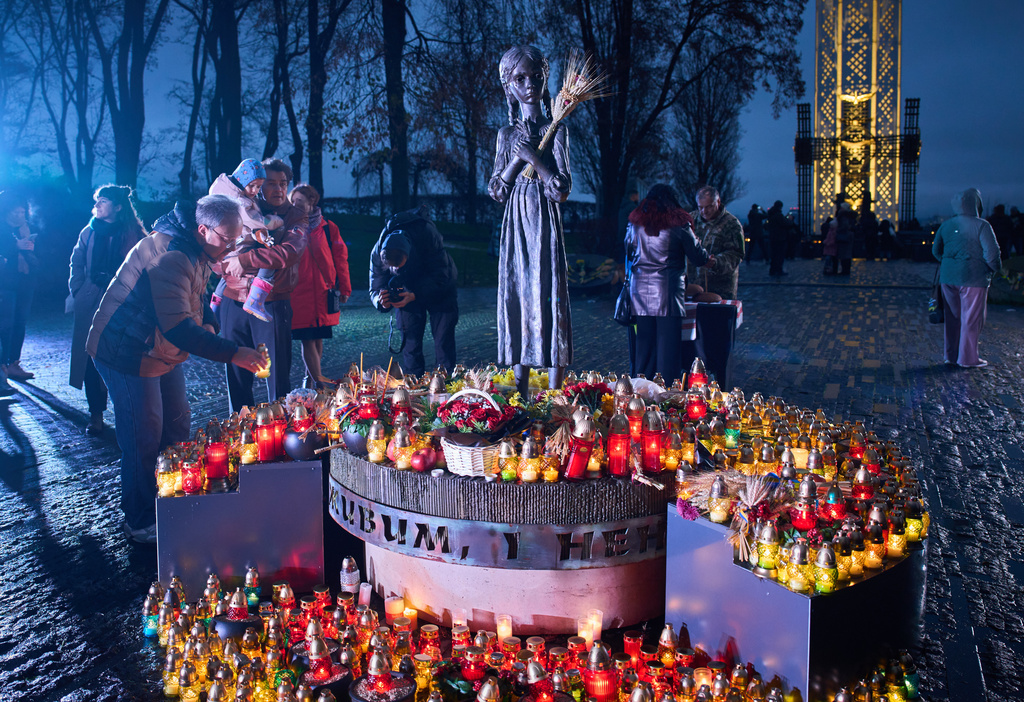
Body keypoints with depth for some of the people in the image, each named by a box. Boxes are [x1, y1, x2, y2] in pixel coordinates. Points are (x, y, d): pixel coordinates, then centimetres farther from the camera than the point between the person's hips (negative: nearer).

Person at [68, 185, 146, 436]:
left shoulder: (134, 236, 0)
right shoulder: (89, 232, 10)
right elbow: (77, 264, 17)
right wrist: (78, 292, 6)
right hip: (91, 305, 3)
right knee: (91, 359, 0)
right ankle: (96, 413, 10)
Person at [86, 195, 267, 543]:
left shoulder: (196, 252, 1)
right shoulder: (169, 256, -32)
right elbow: (178, 329, -40)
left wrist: (208, 324, -2)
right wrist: (232, 353, -41)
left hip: (162, 351, 10)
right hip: (129, 352, -10)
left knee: (177, 424, 14)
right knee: (145, 437, -4)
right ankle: (140, 521, 11)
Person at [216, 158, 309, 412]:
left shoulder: (296, 218, 4)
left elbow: (287, 253, -16)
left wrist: (243, 259, -16)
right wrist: (229, 264, -11)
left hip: (272, 304, -3)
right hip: (234, 302, 3)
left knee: (277, 372, -1)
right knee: (237, 372, 8)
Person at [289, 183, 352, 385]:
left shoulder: (327, 227, 4)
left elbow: (340, 258, 7)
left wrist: (344, 288, 5)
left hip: (323, 292, 2)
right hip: (298, 294, -2)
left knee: (318, 337, 10)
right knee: (307, 339, -6)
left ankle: (311, 377, 25)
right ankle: (318, 380, -4)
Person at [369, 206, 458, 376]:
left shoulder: (427, 234, -35)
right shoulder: (377, 253, -25)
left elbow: (441, 275, -29)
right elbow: (375, 290, -15)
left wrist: (414, 296, -40)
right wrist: (382, 301, -39)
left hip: (439, 290, -2)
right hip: (407, 293, 2)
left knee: (444, 343, -5)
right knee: (410, 344, -2)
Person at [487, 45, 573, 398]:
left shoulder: (556, 130, 1)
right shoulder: (507, 134, 13)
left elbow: (562, 188, -8)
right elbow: (496, 191, 6)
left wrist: (534, 156, -14)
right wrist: (518, 158, -6)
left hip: (545, 225, -4)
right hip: (515, 226, 4)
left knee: (549, 299, -7)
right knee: (516, 299, 4)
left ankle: (553, 394, -2)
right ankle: (522, 391, 13)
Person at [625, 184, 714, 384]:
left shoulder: (635, 223, 7)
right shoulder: (678, 224, -4)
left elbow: (629, 255, 20)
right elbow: (698, 257, 2)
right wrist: (709, 260, 24)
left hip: (640, 290, 4)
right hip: (667, 290, -4)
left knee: (644, 341, 10)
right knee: (667, 343, 0)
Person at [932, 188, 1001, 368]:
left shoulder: (946, 225, 7)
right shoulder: (981, 225, -11)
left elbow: (936, 250, 14)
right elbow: (991, 252, -15)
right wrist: (994, 269, 3)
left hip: (948, 277, 6)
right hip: (973, 278, -6)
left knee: (953, 317, 14)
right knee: (971, 319, 2)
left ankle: (951, 355, 19)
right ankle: (967, 358, 6)